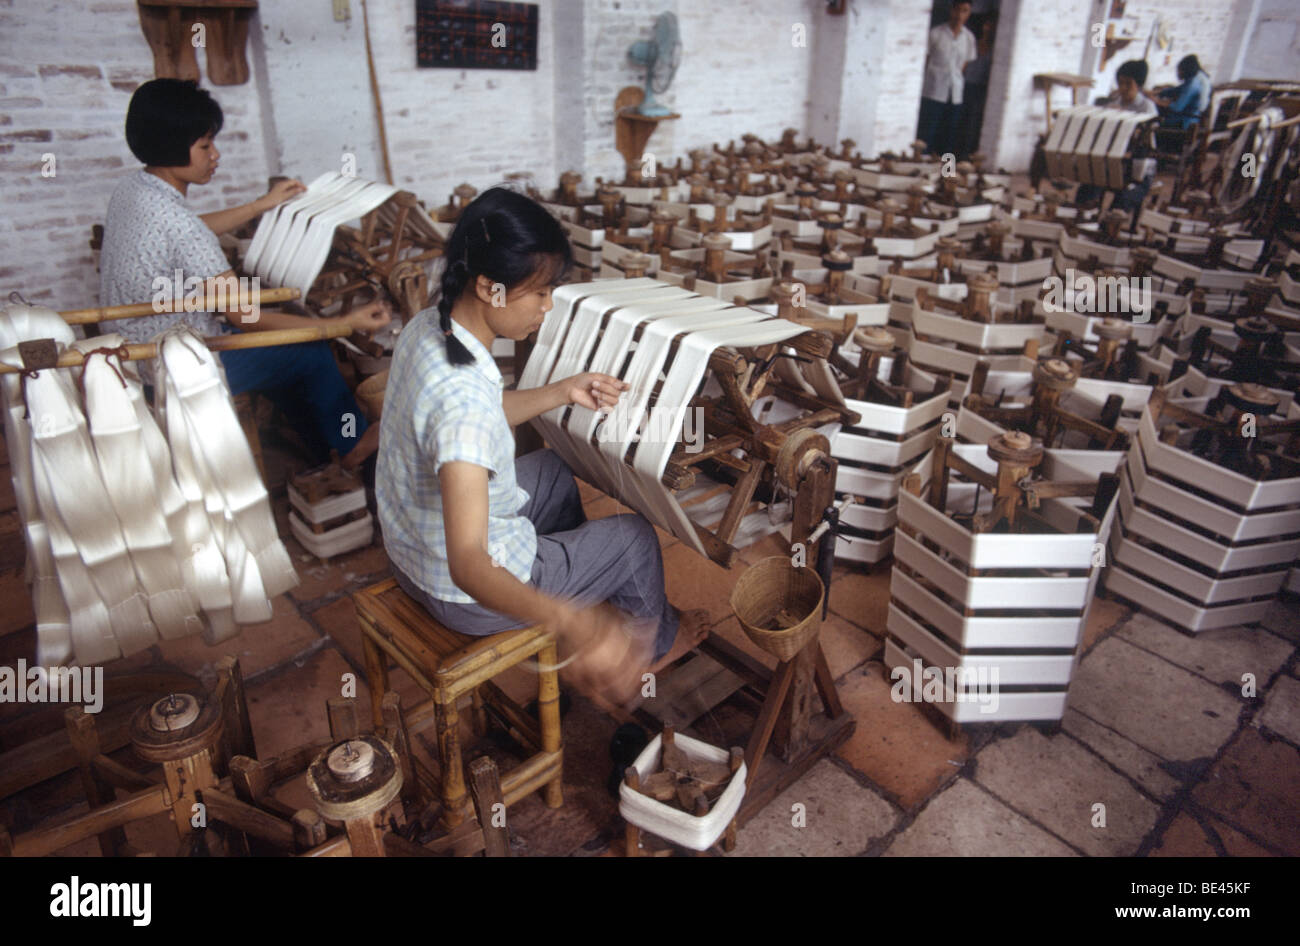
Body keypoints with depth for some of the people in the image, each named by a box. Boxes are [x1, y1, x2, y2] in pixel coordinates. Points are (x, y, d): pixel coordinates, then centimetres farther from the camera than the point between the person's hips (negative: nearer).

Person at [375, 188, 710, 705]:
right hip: (464, 595, -8)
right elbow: (468, 566, -45)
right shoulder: (464, 396, -39)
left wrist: (564, 391, 1)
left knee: (552, 471, 29)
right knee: (635, 535, 9)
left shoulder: (427, 326, -10)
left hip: (410, 550, 8)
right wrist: (571, 625, -60)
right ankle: (655, 641, 40)